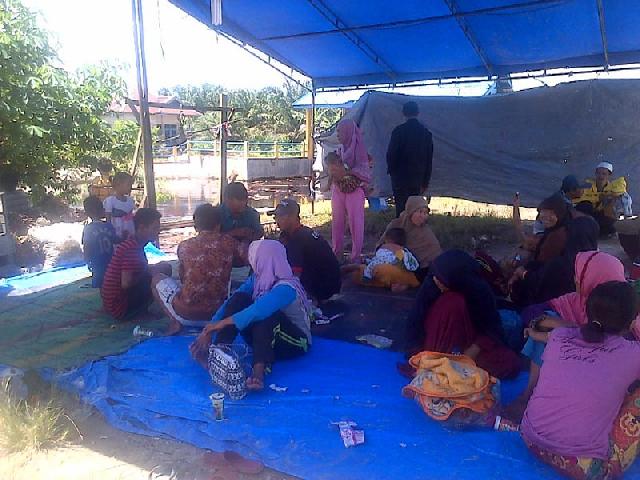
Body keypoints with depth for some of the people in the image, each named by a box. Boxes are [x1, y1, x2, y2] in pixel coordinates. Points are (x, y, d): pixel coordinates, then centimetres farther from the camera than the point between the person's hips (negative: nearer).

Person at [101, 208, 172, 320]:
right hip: (120, 308, -10)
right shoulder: (132, 248, -22)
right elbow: (126, 284, -24)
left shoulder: (133, 243, 8)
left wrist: (154, 268, 4)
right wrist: (153, 271, -12)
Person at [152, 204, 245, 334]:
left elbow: (182, 278, 12)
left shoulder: (184, 246, -1)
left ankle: (176, 322, 3)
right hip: (217, 314, 3)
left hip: (186, 314, -3)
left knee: (157, 279, 22)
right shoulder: (228, 242, -2)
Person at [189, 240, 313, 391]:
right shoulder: (257, 278, -4)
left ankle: (259, 371, -48)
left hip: (295, 342, -6)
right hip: (263, 337, 7)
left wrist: (222, 323, -37)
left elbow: (258, 311, -41)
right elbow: (231, 303, -8)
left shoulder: (286, 288, -26)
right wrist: (209, 330, -17)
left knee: (266, 315, -36)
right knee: (239, 299, -17)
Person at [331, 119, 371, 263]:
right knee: (337, 221, 8)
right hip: (338, 190, 6)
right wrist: (334, 172, -2)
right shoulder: (341, 149, 11)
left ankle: (356, 256, 8)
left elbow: (363, 169, -14)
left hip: (354, 190, -6)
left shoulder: (359, 147, -6)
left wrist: (346, 172, -23)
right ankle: (337, 253, 19)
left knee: (356, 223, 0)